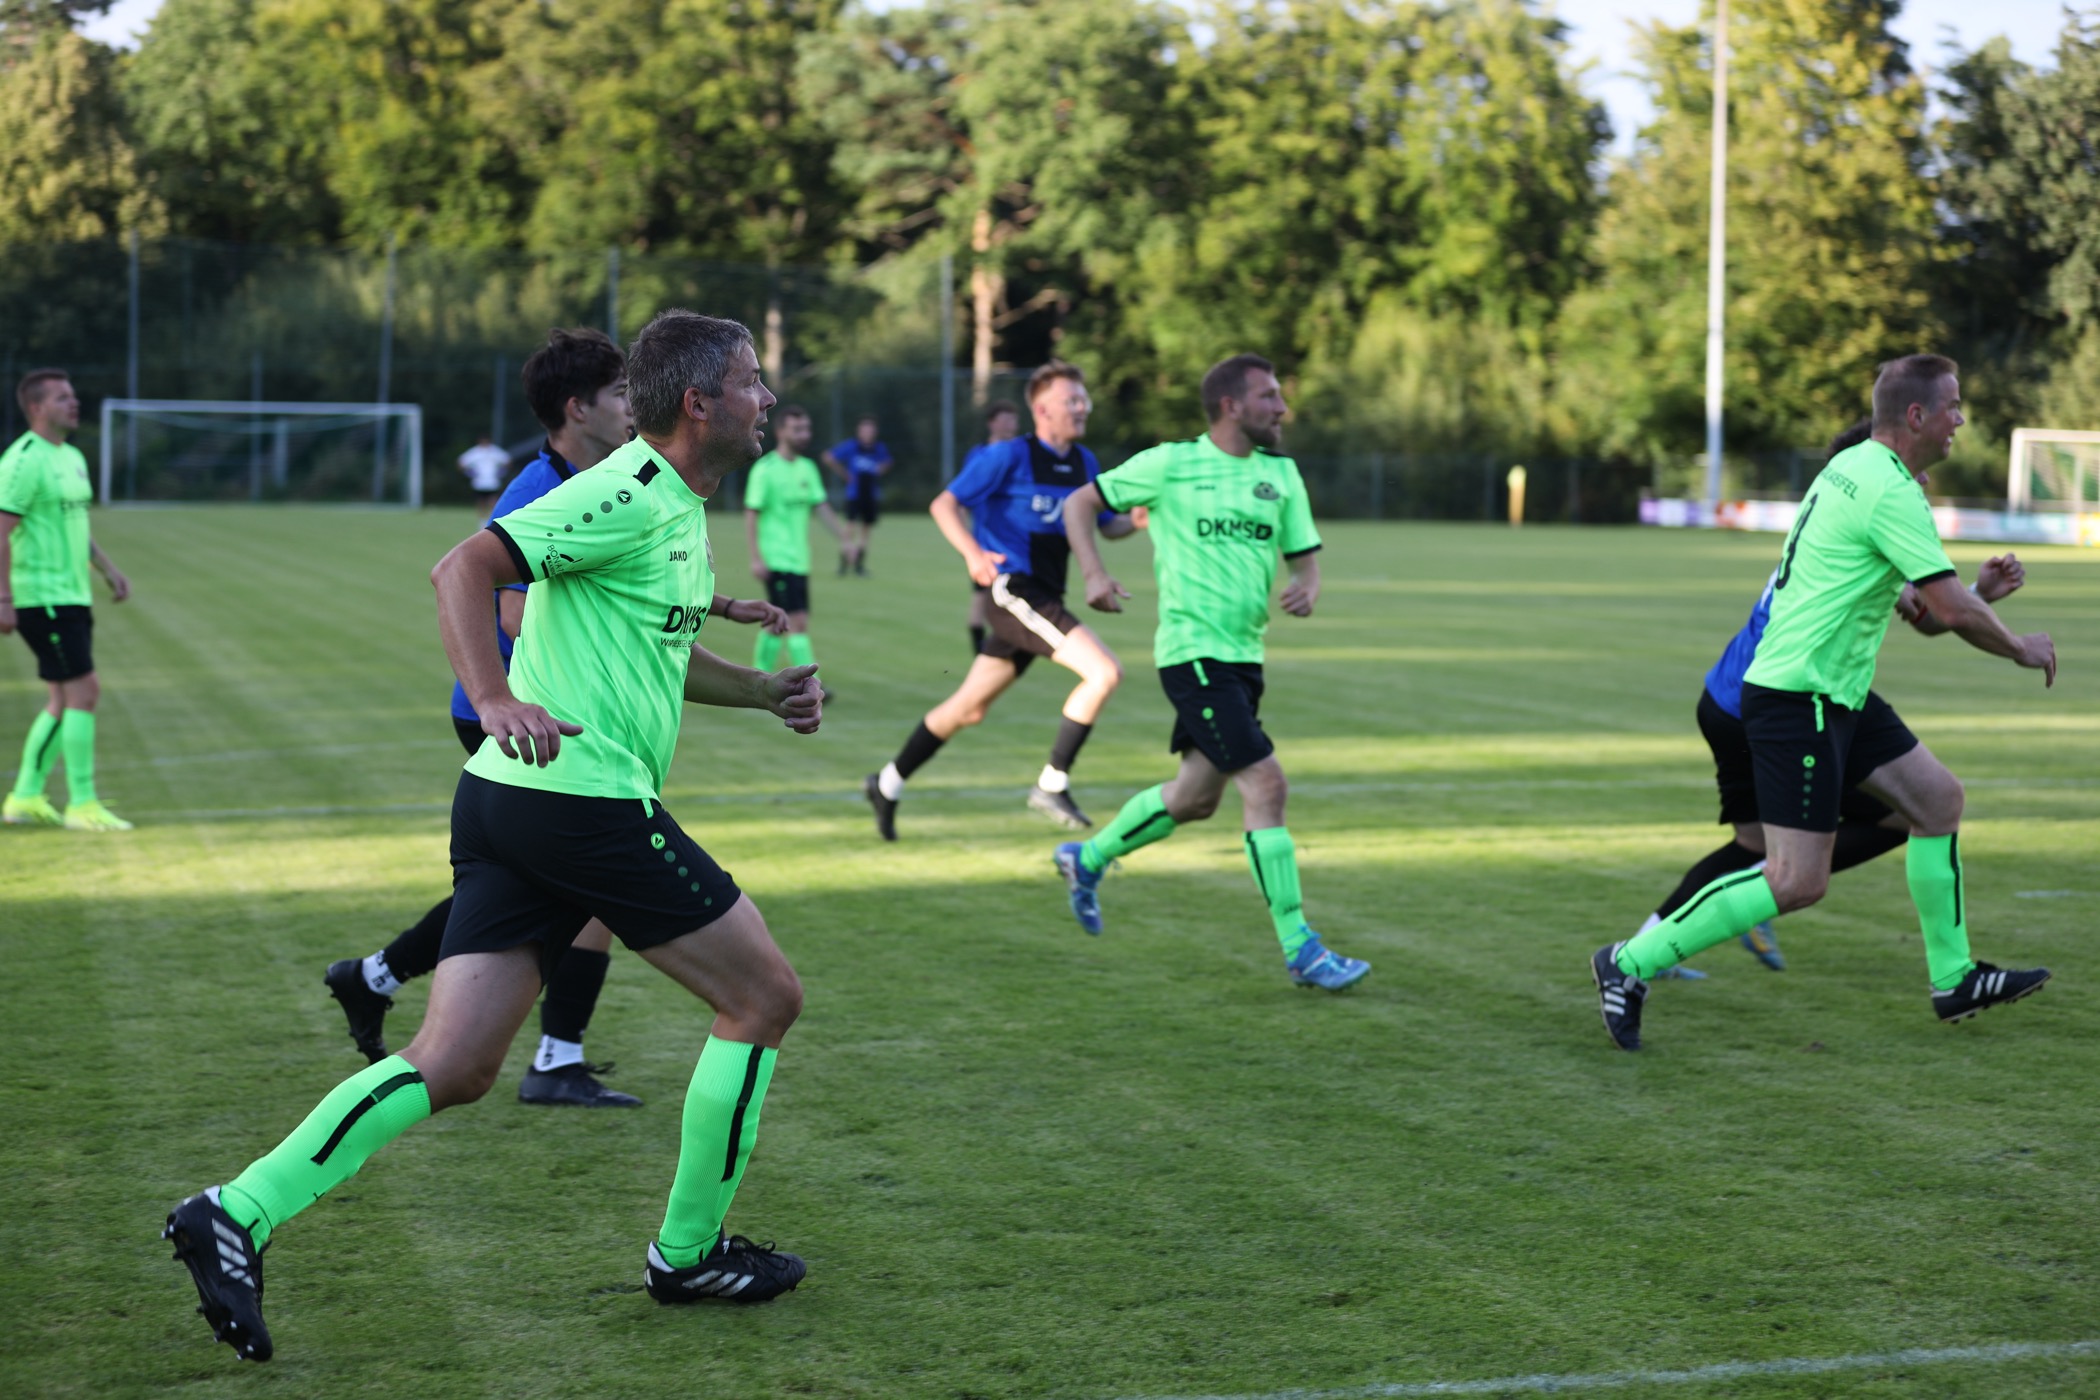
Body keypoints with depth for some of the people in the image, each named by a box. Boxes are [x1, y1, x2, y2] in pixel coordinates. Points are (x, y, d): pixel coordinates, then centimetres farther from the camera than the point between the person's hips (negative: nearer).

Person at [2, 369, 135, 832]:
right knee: (84, 689, -11)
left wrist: (108, 569, 18)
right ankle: (83, 804, -7)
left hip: (72, 595, 10)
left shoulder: (72, 458, 16)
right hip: (43, 597, -10)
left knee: (62, 699, 11)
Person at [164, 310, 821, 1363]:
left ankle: (239, 1212, -5)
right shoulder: (629, 496, -12)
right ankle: (688, 1254, 14)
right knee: (765, 999, 5)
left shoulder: (677, 507, 19)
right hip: (585, 796, -9)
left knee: (452, 1068, 4)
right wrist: (497, 701, -30)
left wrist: (762, 689, 24)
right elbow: (464, 567, -20)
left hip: (510, 802, 9)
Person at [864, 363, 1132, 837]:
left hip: (1043, 598, 8)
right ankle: (1052, 783, -11)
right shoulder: (1010, 456, -8)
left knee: (970, 708, 15)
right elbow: (944, 504, -10)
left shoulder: (1084, 463, 12)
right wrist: (972, 551, -28)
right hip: (1014, 588, -8)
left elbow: (1108, 526, 20)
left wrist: (1138, 520, -3)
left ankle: (887, 784, 29)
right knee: (1105, 671, -21)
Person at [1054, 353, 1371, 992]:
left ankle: (1087, 858, 42)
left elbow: (1305, 555, 13)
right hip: (1193, 652, -8)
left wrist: (1307, 589, -10)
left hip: (1244, 655, 8)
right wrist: (1095, 574, -11)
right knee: (1267, 785, -14)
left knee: (1195, 799, 18)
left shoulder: (1281, 474, 10)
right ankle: (1300, 950, -9)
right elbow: (1079, 503, 3)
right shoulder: (1170, 465, -6)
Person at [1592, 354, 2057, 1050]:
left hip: (1838, 693, 11)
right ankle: (1630, 964, -5)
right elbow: (1952, 609, -20)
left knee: (1938, 796, 15)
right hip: (1796, 698, -11)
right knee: (1797, 882, -11)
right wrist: (2019, 649, -3)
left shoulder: (1855, 465, 12)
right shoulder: (1891, 492, -19)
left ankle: (1954, 980, 23)